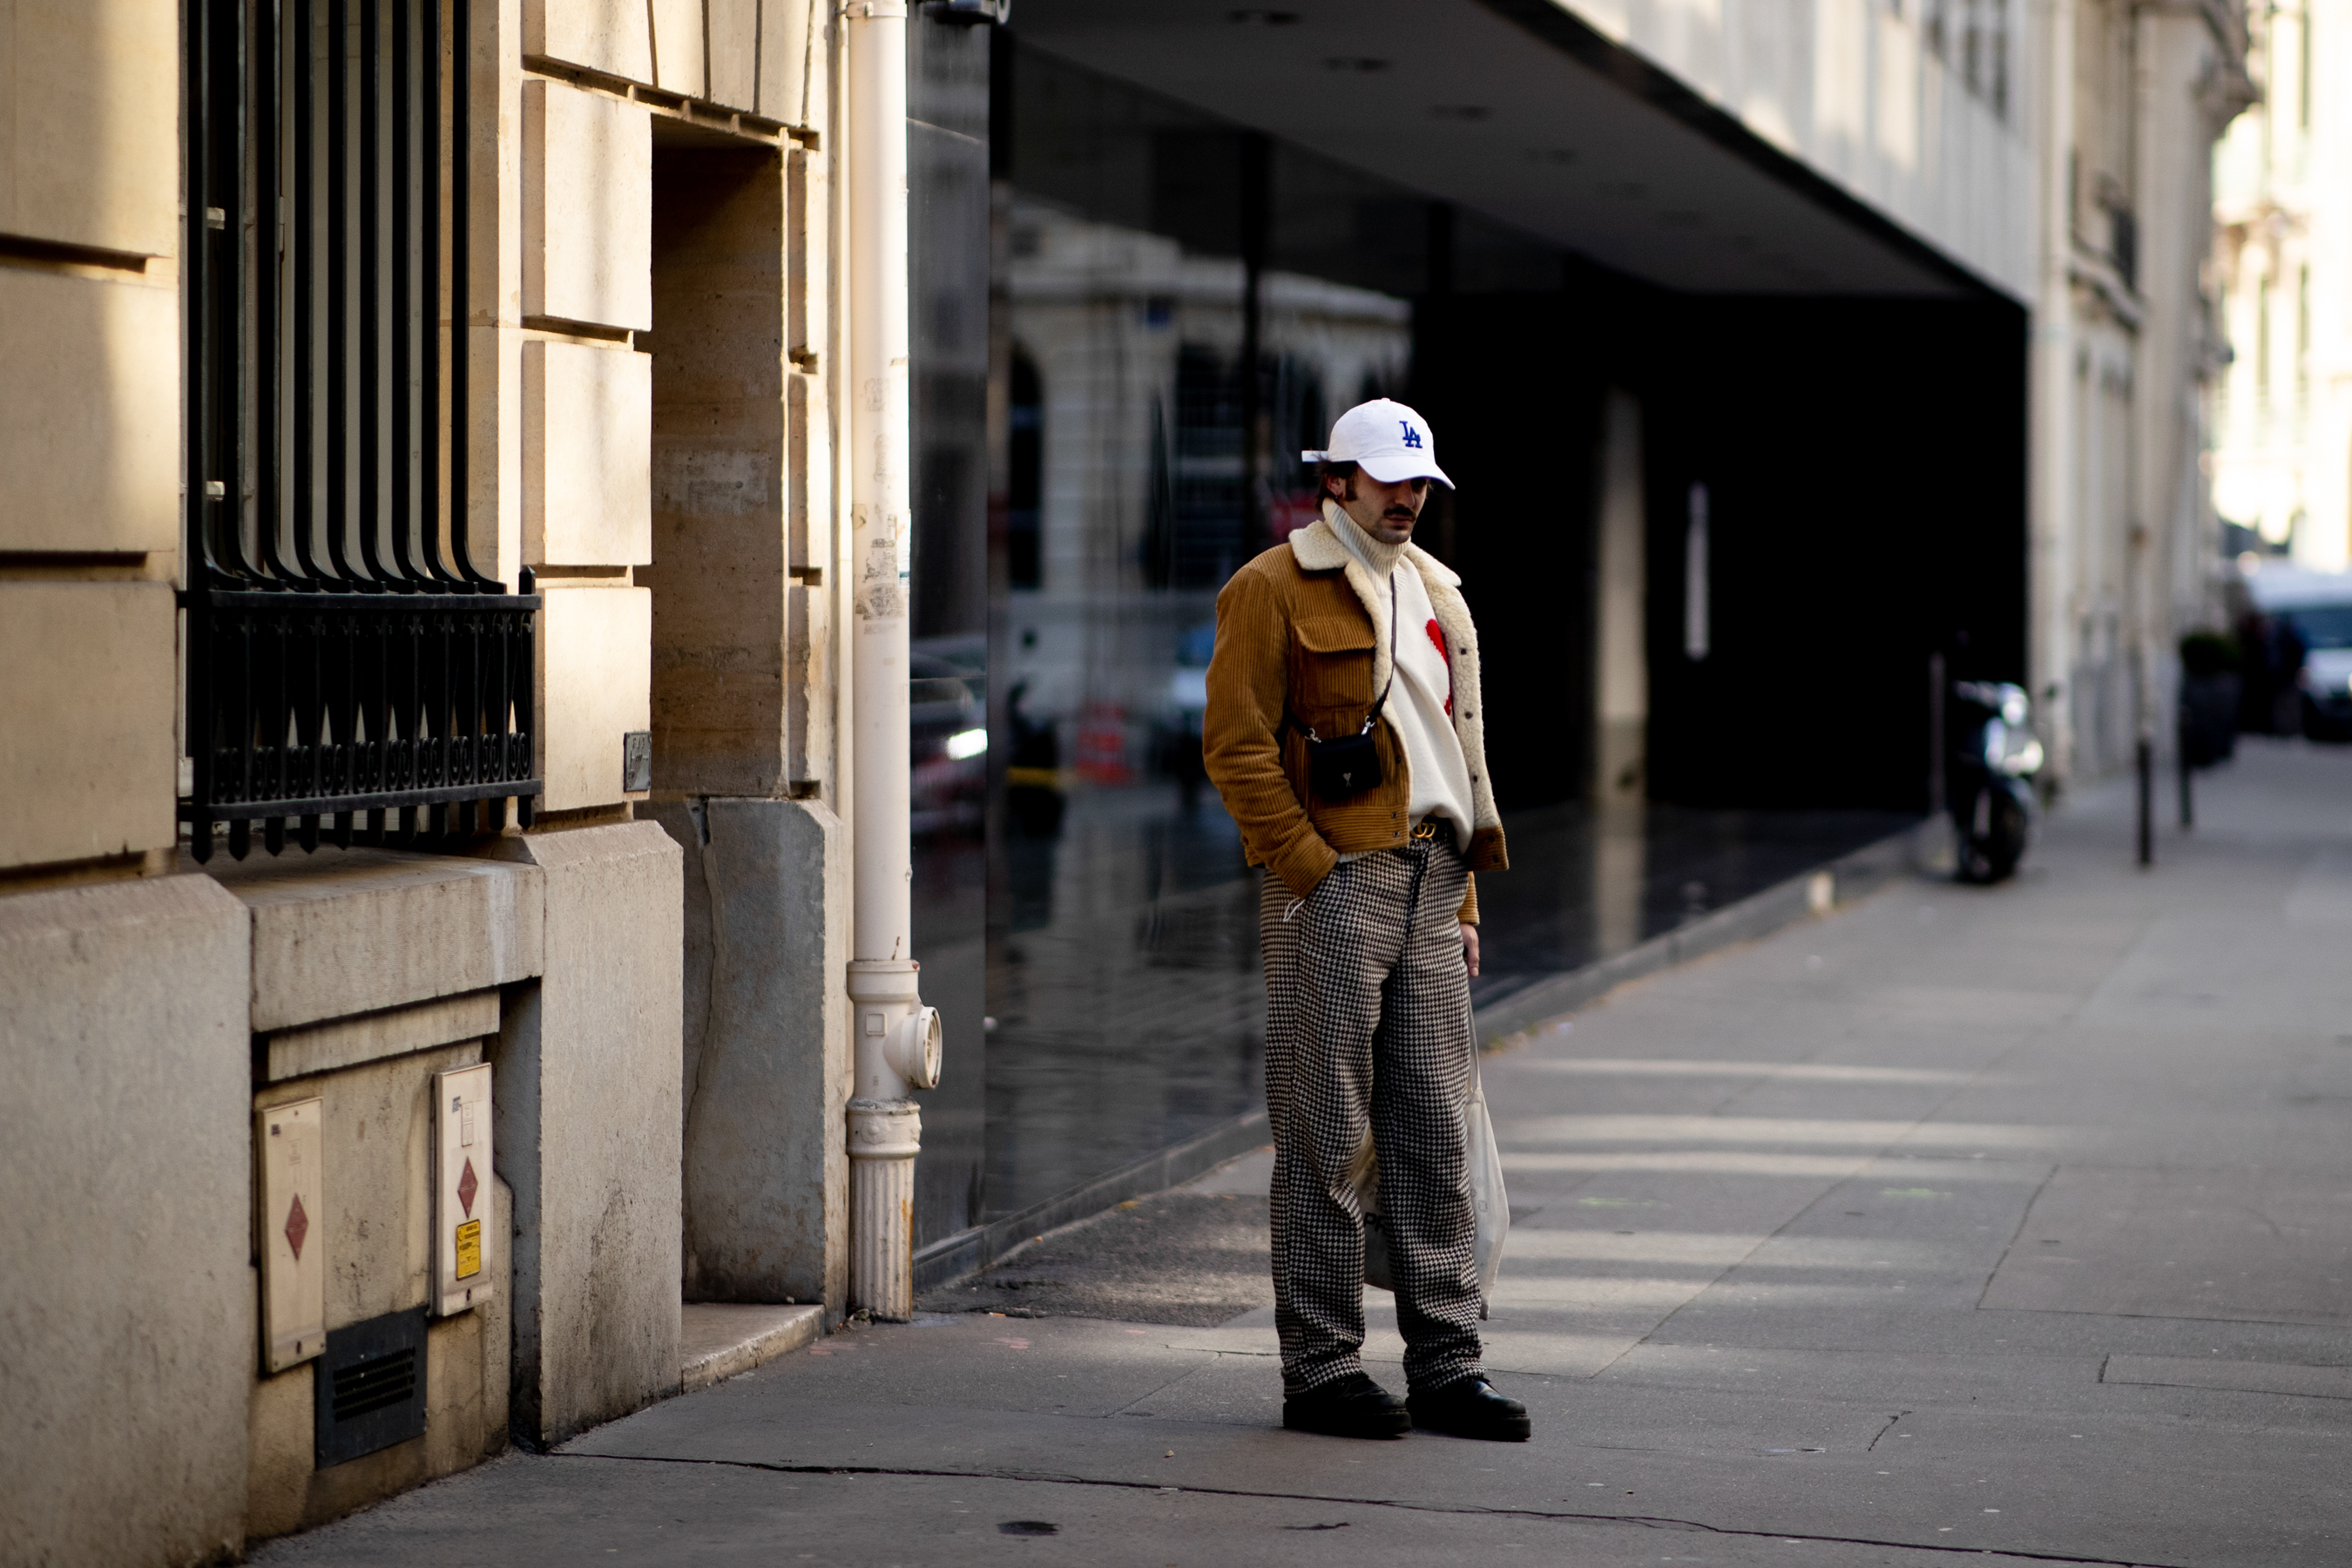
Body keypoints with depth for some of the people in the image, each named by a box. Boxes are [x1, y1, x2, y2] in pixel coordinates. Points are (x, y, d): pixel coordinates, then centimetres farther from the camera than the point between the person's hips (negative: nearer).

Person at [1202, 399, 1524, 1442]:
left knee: (1434, 1131, 7)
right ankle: (1320, 1369, 4)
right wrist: (1313, 870, -14)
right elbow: (1236, 747, -10)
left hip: (1429, 886, 7)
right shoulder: (1273, 589, -4)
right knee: (1326, 1137, -3)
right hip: (1333, 886, -7)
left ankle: (1446, 1366, 11)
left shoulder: (1434, 591, 19)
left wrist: (1461, 890, 16)